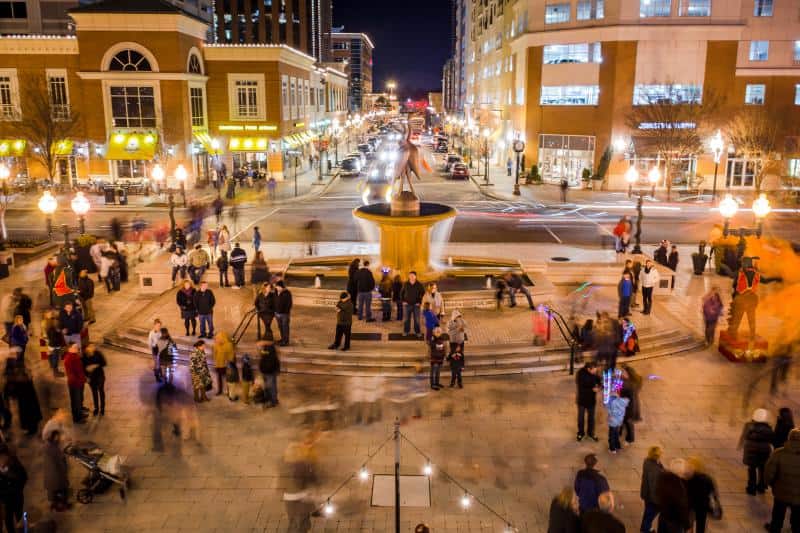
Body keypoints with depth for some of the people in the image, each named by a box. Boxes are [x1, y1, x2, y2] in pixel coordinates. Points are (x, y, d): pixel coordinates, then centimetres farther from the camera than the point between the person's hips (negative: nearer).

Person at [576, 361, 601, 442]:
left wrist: (599, 385, -18)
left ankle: (591, 432, 40)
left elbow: (598, 380, 4)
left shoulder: (594, 373, -14)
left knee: (591, 417, 19)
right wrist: (592, 390, -29)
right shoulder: (580, 374, -27)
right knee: (581, 417, 16)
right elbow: (581, 389, -25)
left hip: (592, 399, 3)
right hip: (582, 400, -3)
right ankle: (581, 433, 37)